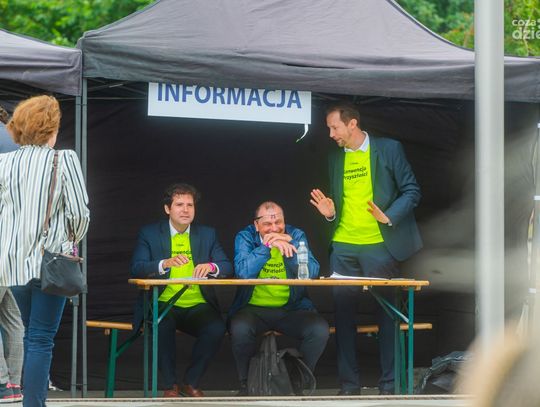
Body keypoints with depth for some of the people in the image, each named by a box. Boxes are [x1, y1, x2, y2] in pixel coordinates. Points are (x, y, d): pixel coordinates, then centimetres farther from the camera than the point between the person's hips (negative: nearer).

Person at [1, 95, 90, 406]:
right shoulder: (64, 160, -7)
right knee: (41, 339, -3)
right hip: (51, 260, -4)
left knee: (33, 335, 18)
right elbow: (80, 212, -6)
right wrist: (73, 240, 13)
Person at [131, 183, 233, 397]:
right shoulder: (149, 233, 5)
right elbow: (136, 269, -8)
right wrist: (165, 264, -27)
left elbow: (227, 267, 5)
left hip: (197, 306, 2)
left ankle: (191, 383, -7)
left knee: (216, 328, -28)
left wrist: (211, 266, -20)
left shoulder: (207, 234, 12)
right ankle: (170, 385, -16)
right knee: (162, 325, -36)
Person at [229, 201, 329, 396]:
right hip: (254, 309, -1)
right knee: (240, 327, -33)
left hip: (291, 309, 2)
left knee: (320, 329, -25)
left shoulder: (296, 235, 3)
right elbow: (243, 272, -17)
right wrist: (267, 246, -26)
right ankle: (245, 384, -8)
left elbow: (312, 272, -10)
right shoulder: (245, 237, 0)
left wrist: (290, 246, -23)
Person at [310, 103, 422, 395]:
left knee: (386, 314, 1)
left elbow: (411, 191, -2)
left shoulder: (389, 149, -1)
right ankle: (349, 383, 8)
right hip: (343, 247, 4)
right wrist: (330, 212, 0)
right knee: (343, 314, 2)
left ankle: (389, 384, 7)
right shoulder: (335, 158, 13)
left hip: (378, 246, -4)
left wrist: (389, 217, -16)